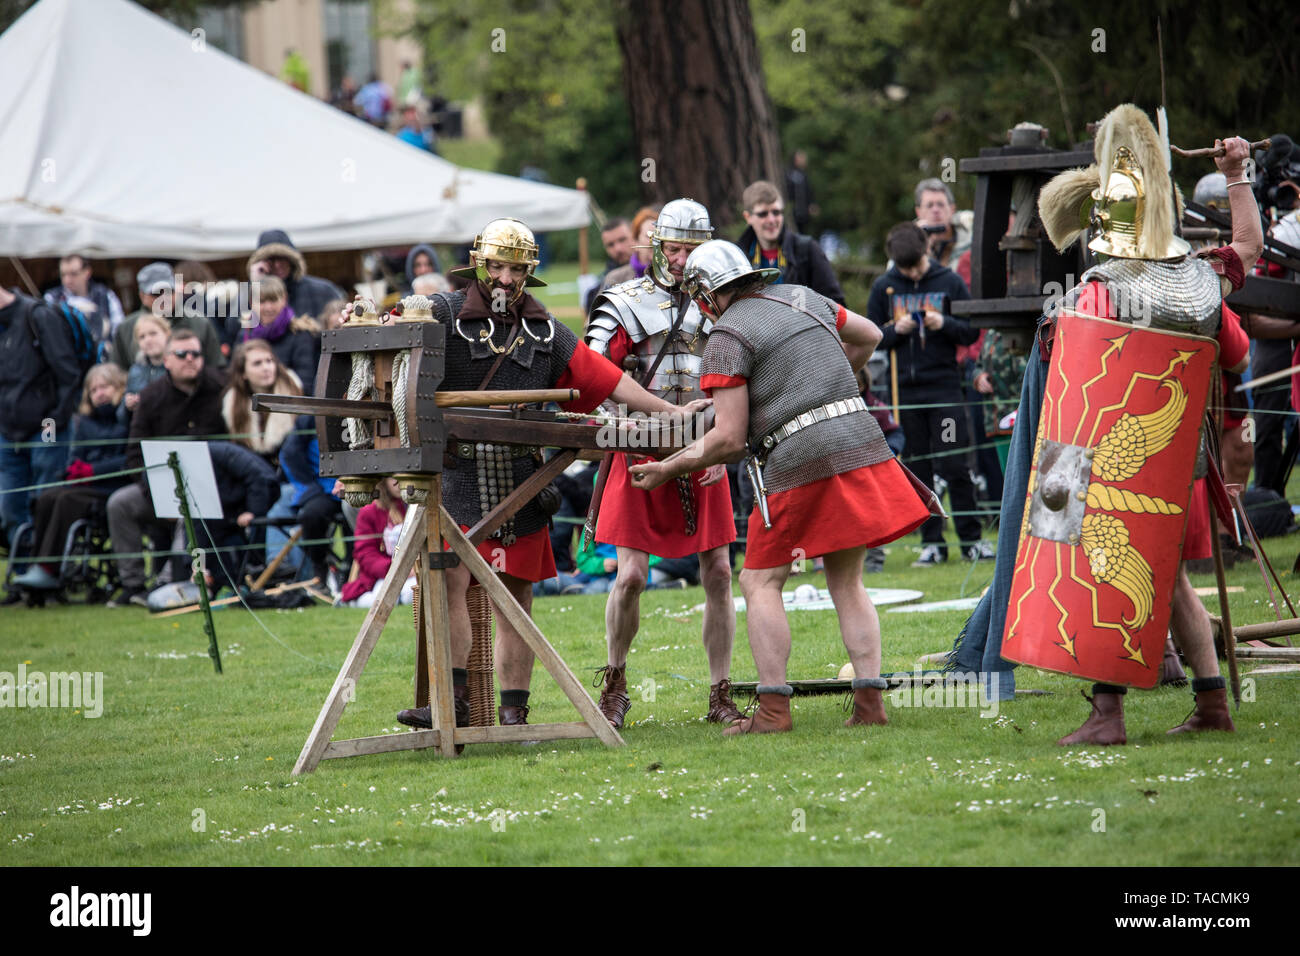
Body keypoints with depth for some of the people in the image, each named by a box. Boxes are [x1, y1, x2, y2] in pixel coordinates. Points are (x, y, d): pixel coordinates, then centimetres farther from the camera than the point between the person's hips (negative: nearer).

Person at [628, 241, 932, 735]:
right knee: (846, 581, 14)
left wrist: (667, 468, 3)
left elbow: (729, 439, -8)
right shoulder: (802, 298, 17)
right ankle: (869, 699, 4)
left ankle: (773, 708, -4)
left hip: (799, 462, -6)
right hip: (861, 445, 6)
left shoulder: (728, 337, -4)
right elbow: (868, 336, 33)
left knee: (761, 582, 4)